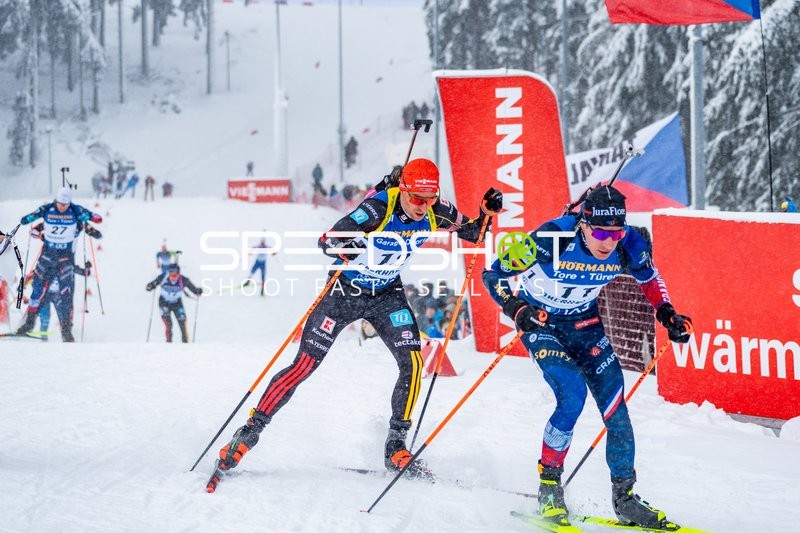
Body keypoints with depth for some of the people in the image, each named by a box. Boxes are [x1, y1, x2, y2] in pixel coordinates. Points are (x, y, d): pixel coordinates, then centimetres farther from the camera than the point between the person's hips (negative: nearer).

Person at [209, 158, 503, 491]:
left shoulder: (436, 213, -15)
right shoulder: (380, 207, -29)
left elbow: (472, 234, 4)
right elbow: (327, 240, -31)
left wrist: (486, 213, -17)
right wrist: (348, 247, -54)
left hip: (387, 295, 4)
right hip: (346, 291, -4)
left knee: (412, 363, -13)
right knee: (303, 366, -7)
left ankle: (395, 449, -1)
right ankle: (249, 433, 2)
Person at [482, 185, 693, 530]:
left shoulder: (629, 247, -20)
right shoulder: (553, 239, -32)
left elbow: (650, 279, 6)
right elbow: (493, 275, -23)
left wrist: (666, 313, -10)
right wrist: (517, 309, -39)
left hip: (585, 324, 4)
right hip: (542, 323, -4)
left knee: (615, 410, -4)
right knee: (572, 394, -24)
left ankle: (625, 498, 13)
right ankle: (548, 488, -6)